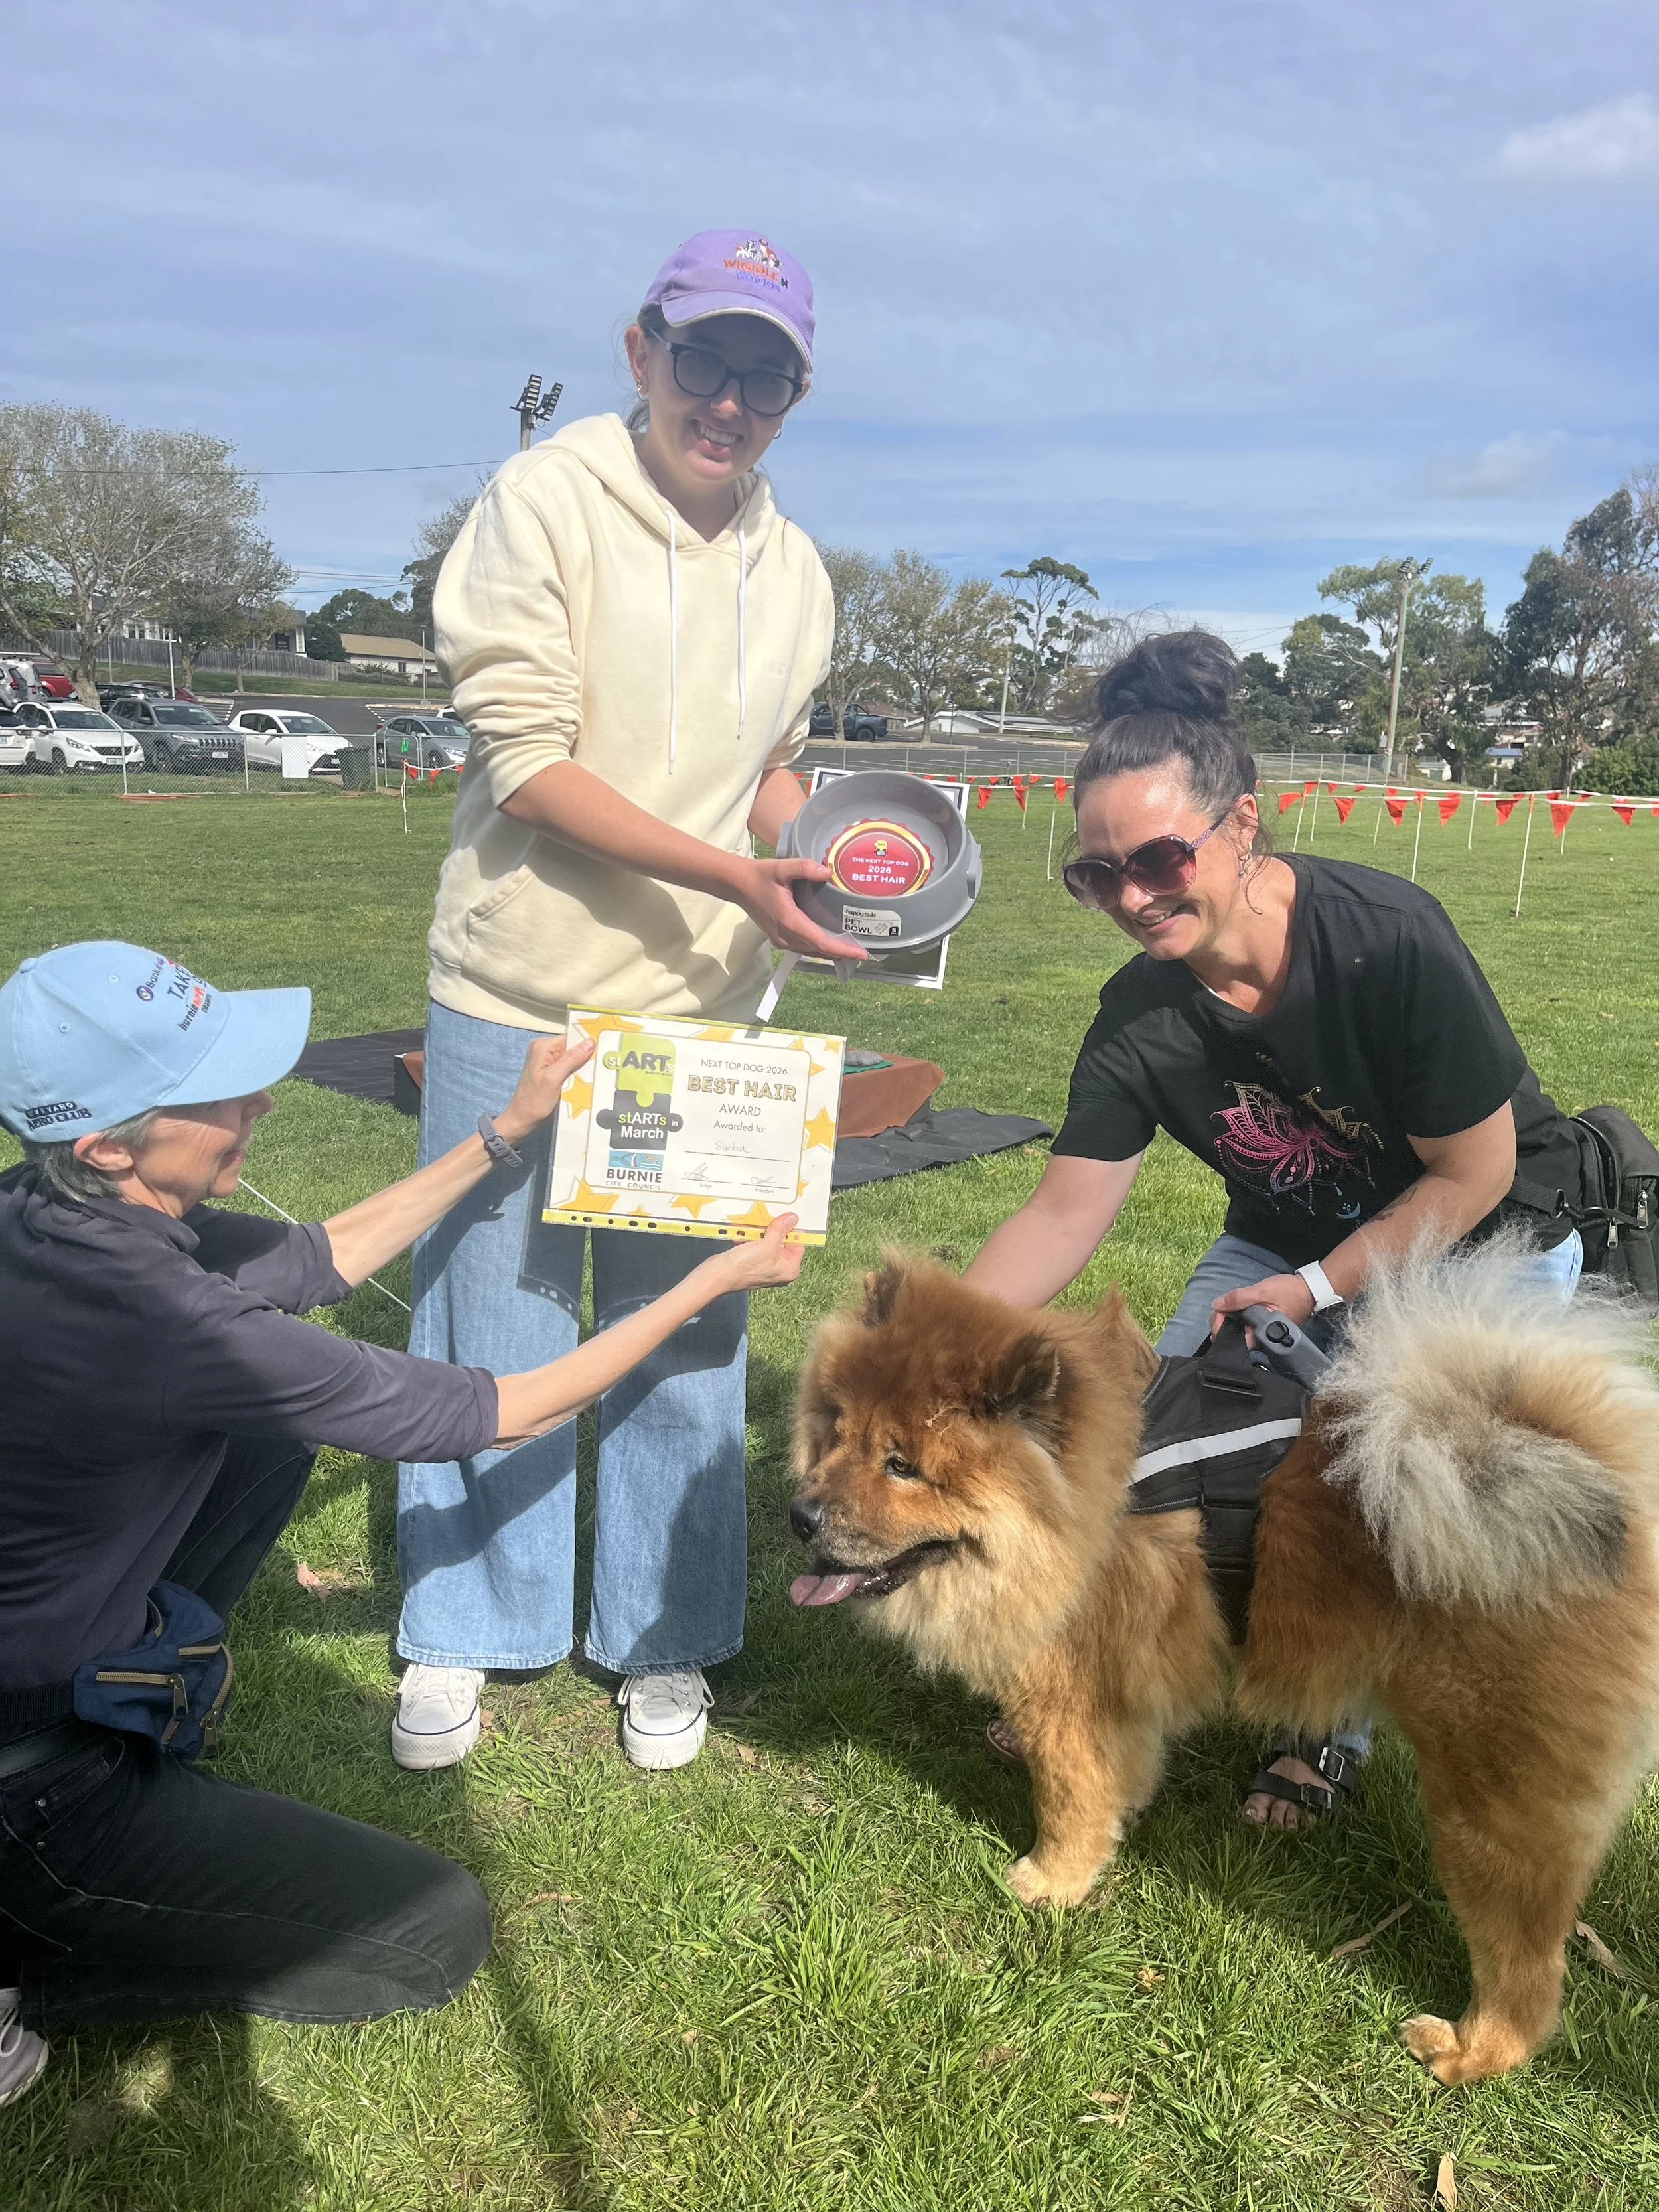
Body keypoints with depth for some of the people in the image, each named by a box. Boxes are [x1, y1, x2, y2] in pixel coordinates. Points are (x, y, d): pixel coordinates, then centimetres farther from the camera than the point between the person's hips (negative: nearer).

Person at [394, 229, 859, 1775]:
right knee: (490, 1321, 9)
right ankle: (461, 1634, 29)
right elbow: (528, 761, -15)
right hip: (518, 999, -3)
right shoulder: (544, 503, -8)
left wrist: (825, 866, -2)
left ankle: (662, 1642, 29)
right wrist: (735, 877, -23)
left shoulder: (796, 575, 8)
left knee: (684, 1337, 10)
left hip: (701, 1012, 4)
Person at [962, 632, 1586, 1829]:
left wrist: (1317, 1290, -19)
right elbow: (1064, 1213, -17)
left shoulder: (1391, 941, -34)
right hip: (1292, 1237, 5)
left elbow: (1473, 1173, -22)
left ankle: (1333, 1728, 19)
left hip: (1482, 1241, -4)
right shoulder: (1139, 1021, -20)